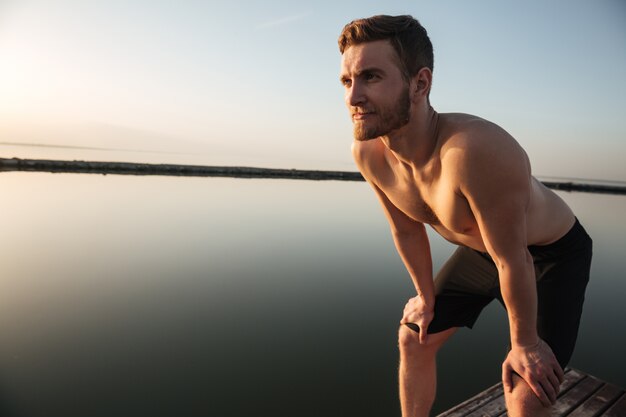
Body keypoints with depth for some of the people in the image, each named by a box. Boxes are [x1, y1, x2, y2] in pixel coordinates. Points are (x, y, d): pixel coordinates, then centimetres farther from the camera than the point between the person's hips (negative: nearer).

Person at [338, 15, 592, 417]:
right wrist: (427, 297, 8)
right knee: (414, 339, 11)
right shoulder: (367, 152, -20)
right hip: (477, 251, 6)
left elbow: (513, 261, -28)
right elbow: (407, 231, -4)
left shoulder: (476, 150, -41)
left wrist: (524, 344, -13)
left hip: (552, 256, -5)